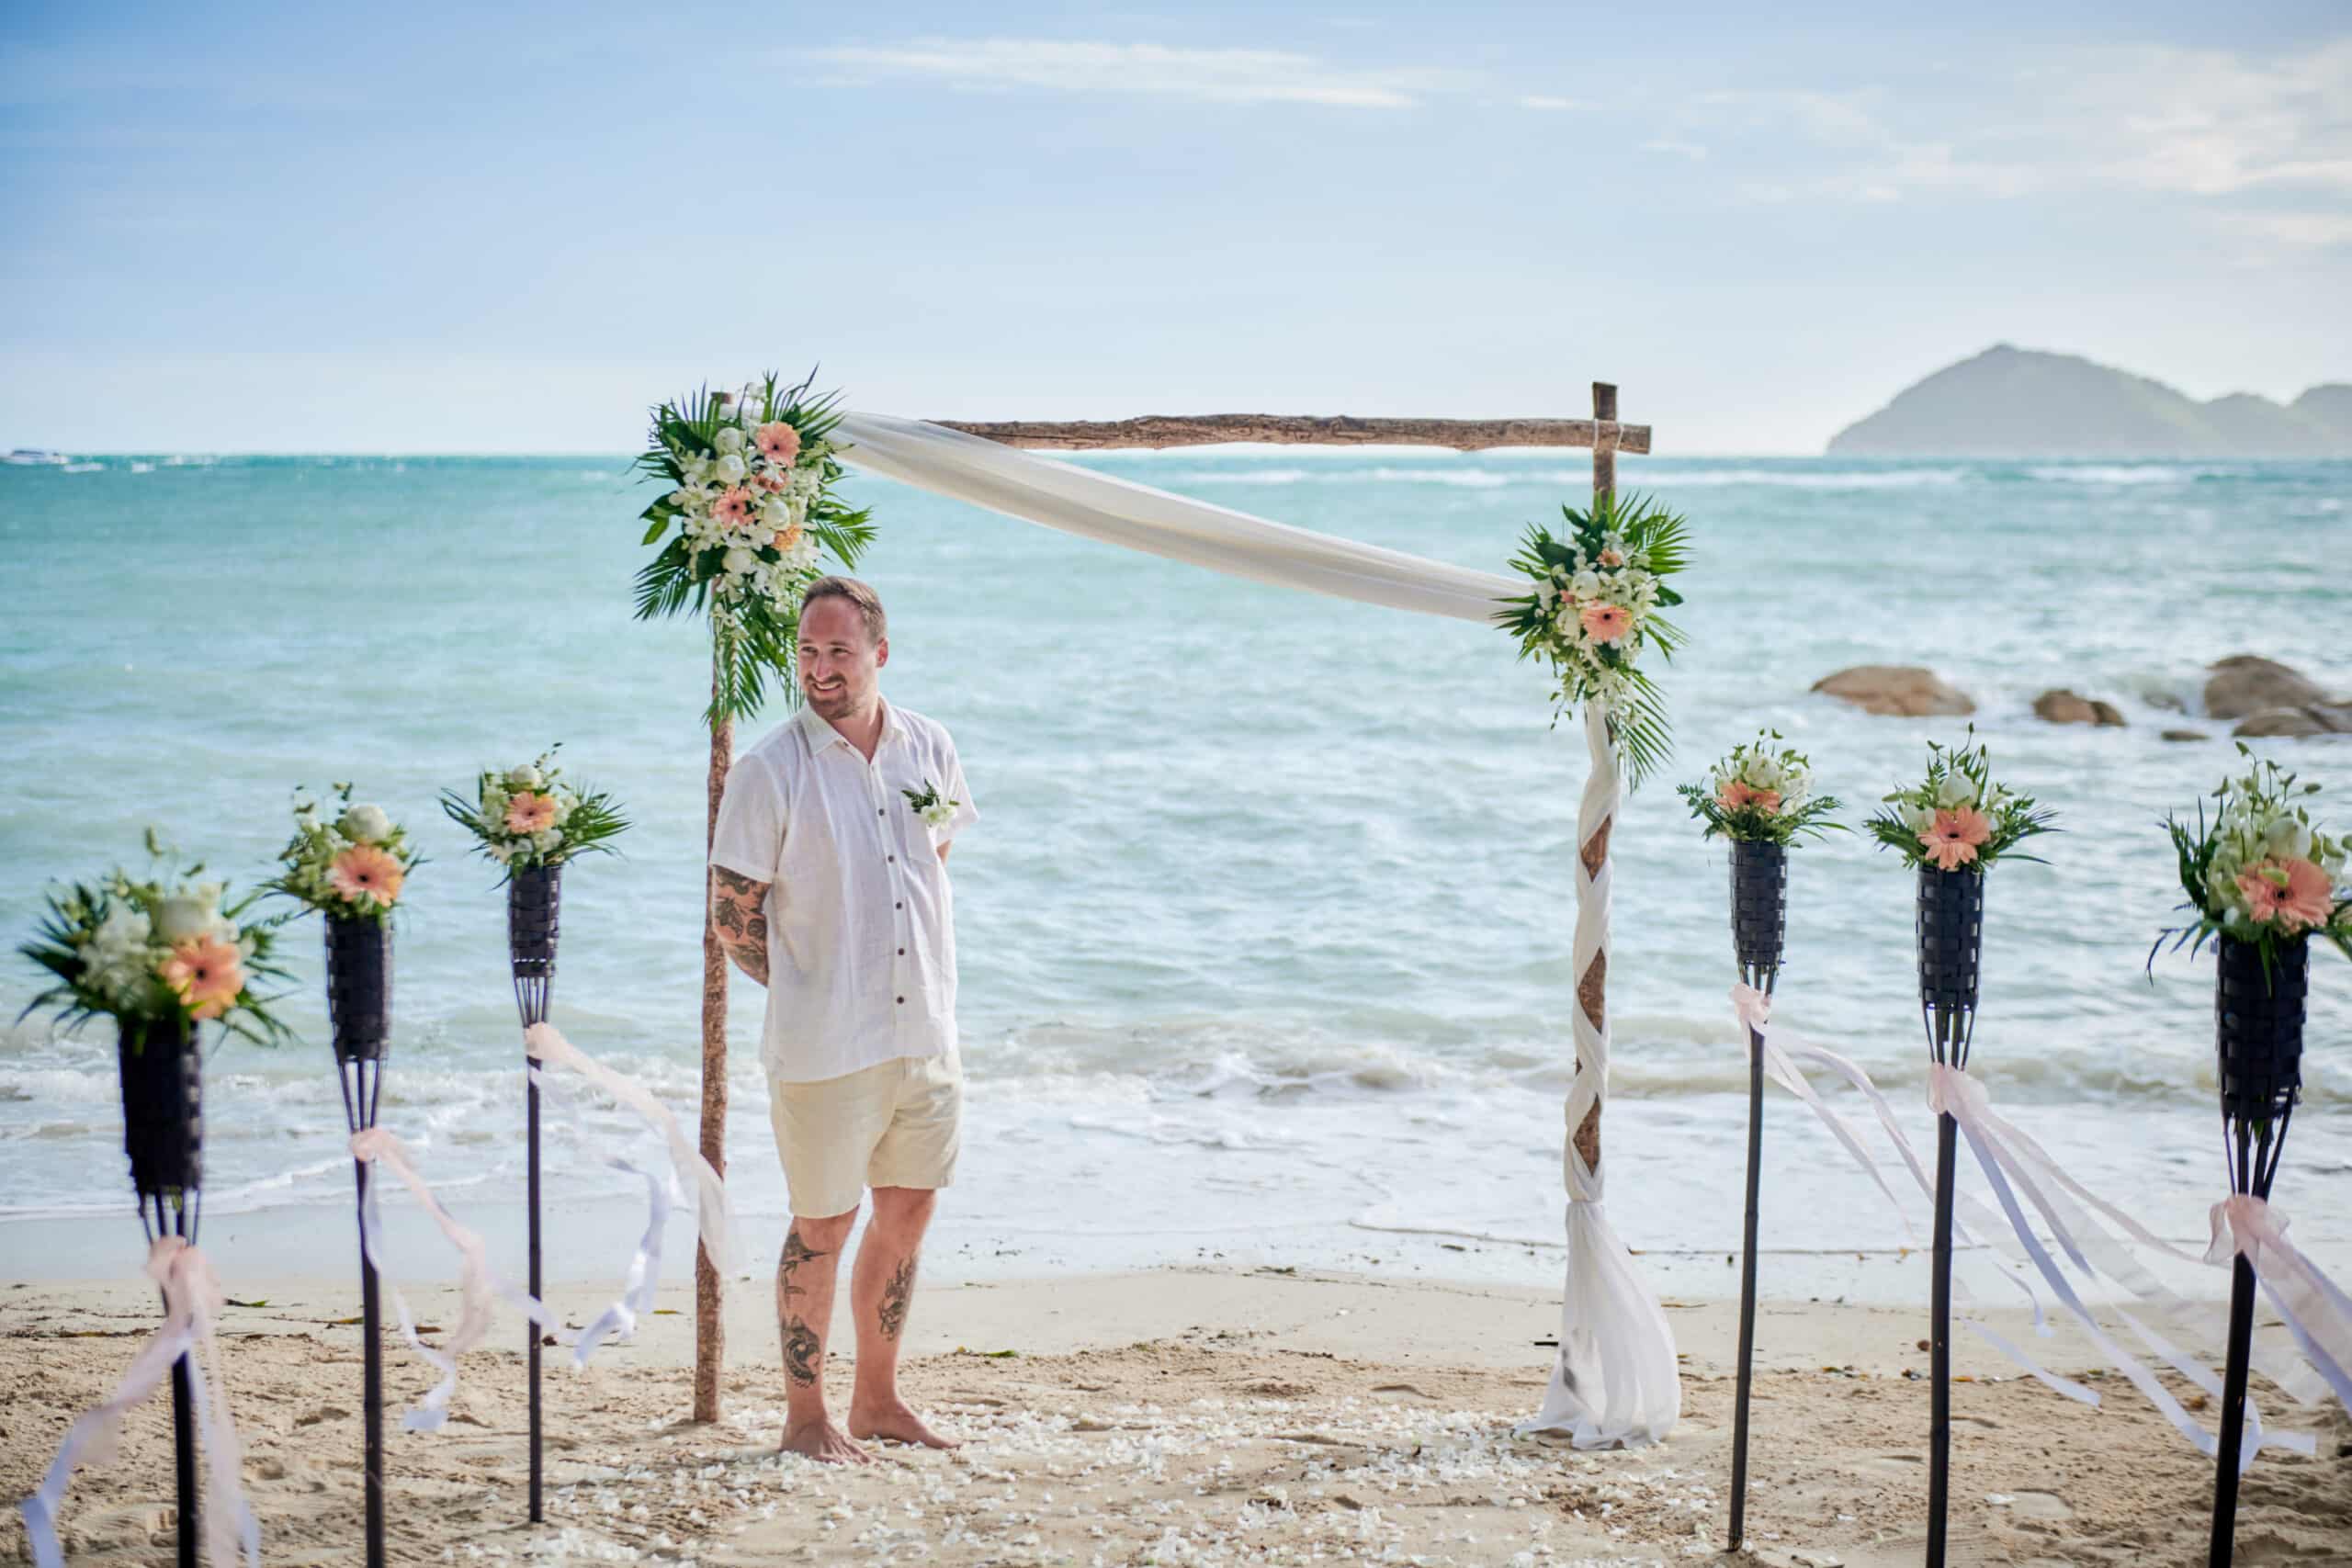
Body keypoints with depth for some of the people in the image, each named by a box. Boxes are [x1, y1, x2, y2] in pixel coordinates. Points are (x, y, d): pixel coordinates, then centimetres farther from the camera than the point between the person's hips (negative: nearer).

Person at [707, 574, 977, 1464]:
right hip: (824, 1046, -5)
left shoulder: (929, 750, 4)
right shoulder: (770, 772, -11)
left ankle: (877, 1399, 28)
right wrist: (810, 992, -5)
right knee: (821, 1227, 3)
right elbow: (733, 915, -6)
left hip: (927, 1032, 5)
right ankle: (805, 1418, 17)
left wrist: (928, 981, 13)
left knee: (908, 1215, 13)